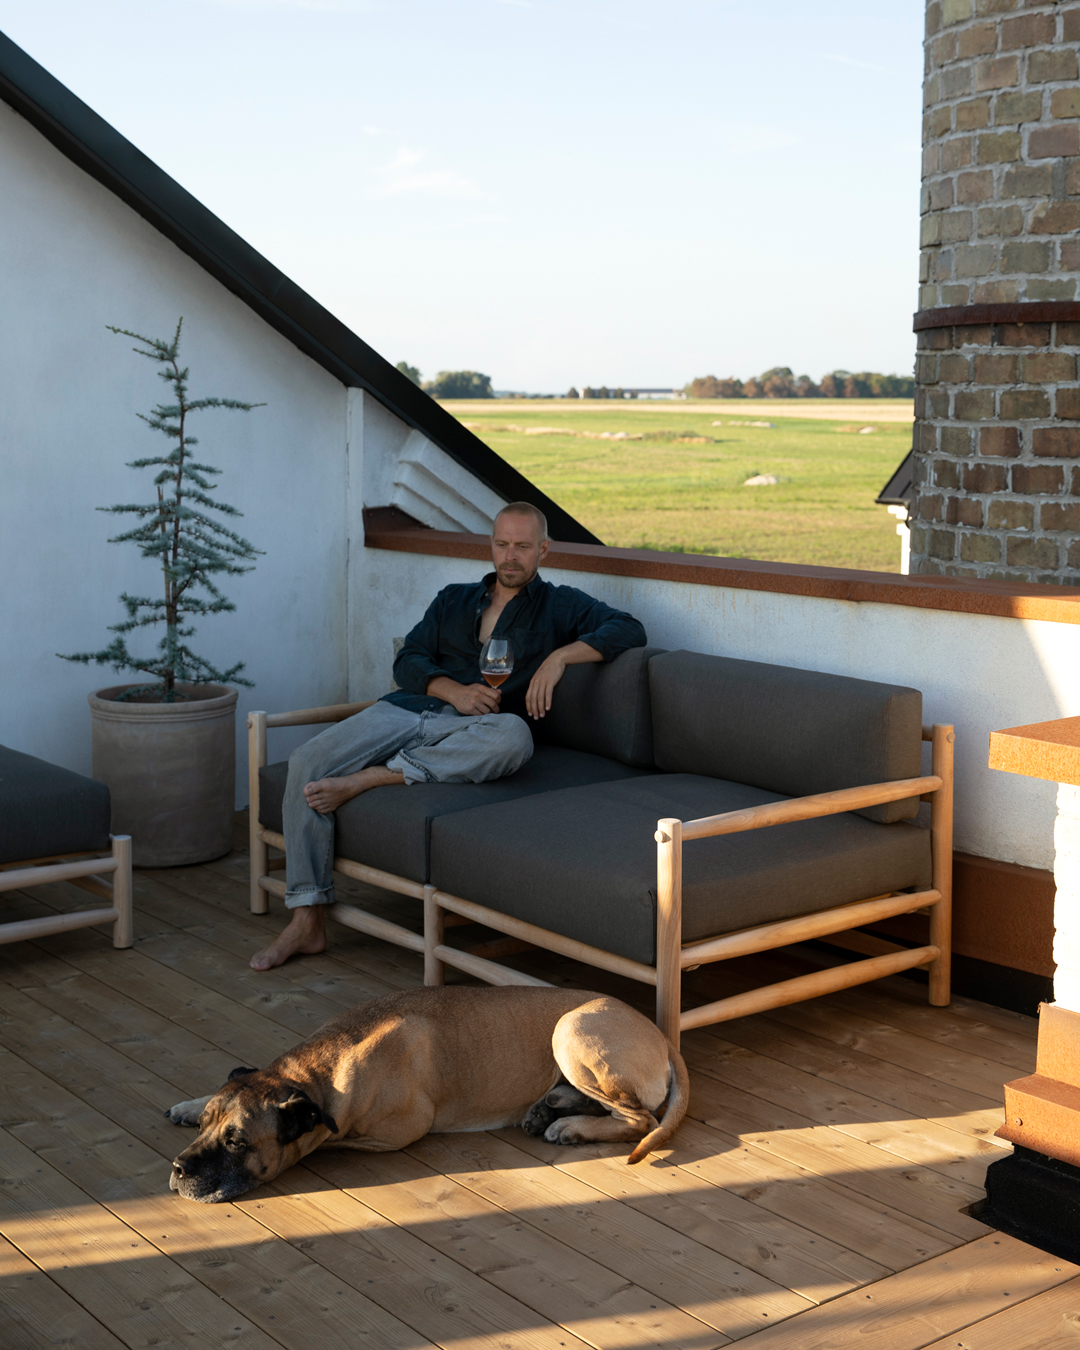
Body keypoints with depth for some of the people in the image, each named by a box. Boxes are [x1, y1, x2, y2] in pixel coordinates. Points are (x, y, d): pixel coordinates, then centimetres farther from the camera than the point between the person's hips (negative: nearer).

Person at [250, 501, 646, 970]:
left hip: (471, 730, -3)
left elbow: (629, 630, 2)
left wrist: (562, 655, -12)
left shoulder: (559, 606, 16)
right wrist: (455, 691, -7)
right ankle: (307, 922, -20)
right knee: (307, 762, -22)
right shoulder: (453, 600, 26)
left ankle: (369, 779, -32)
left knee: (513, 736, -40)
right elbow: (407, 661, 14)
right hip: (408, 708, 3)